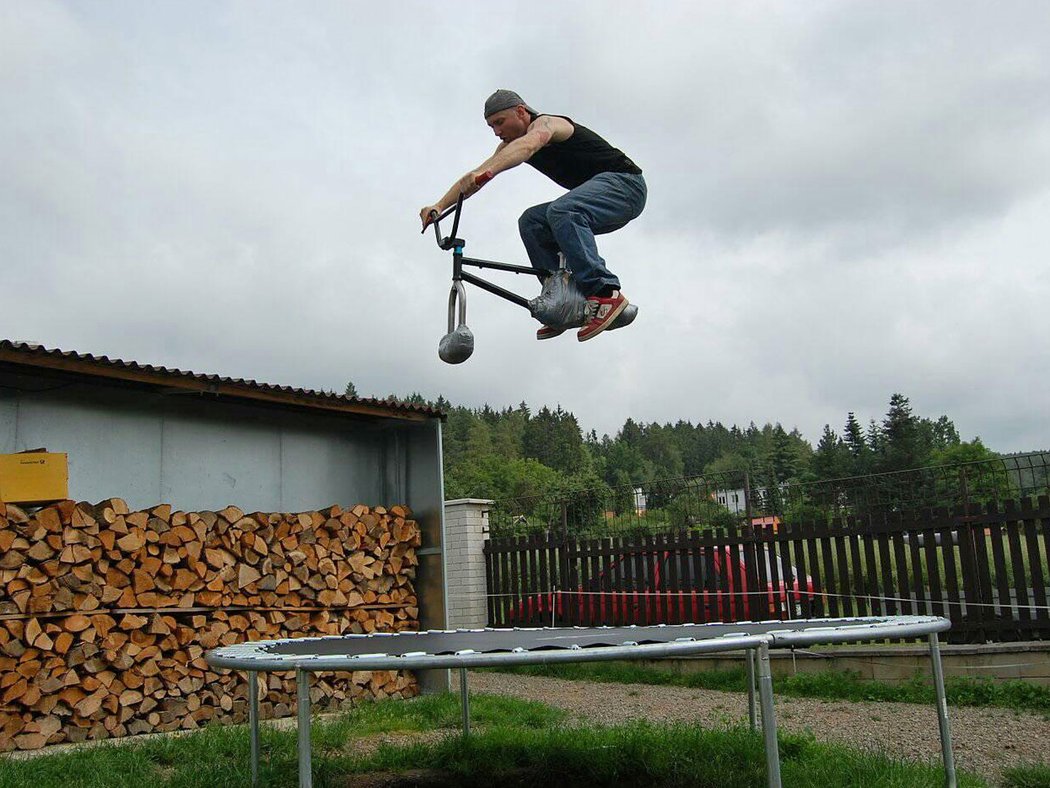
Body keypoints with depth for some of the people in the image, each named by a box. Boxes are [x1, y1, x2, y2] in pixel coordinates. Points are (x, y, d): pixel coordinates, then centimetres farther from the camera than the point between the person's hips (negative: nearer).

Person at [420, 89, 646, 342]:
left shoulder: (545, 123, -15)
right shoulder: (511, 144, 10)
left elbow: (527, 145, -39)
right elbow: (475, 176, 2)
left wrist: (486, 172, -57)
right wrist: (439, 206, -13)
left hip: (625, 182, -9)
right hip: (599, 192, 9)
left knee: (562, 211, -34)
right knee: (531, 222, -7)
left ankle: (605, 293, -40)